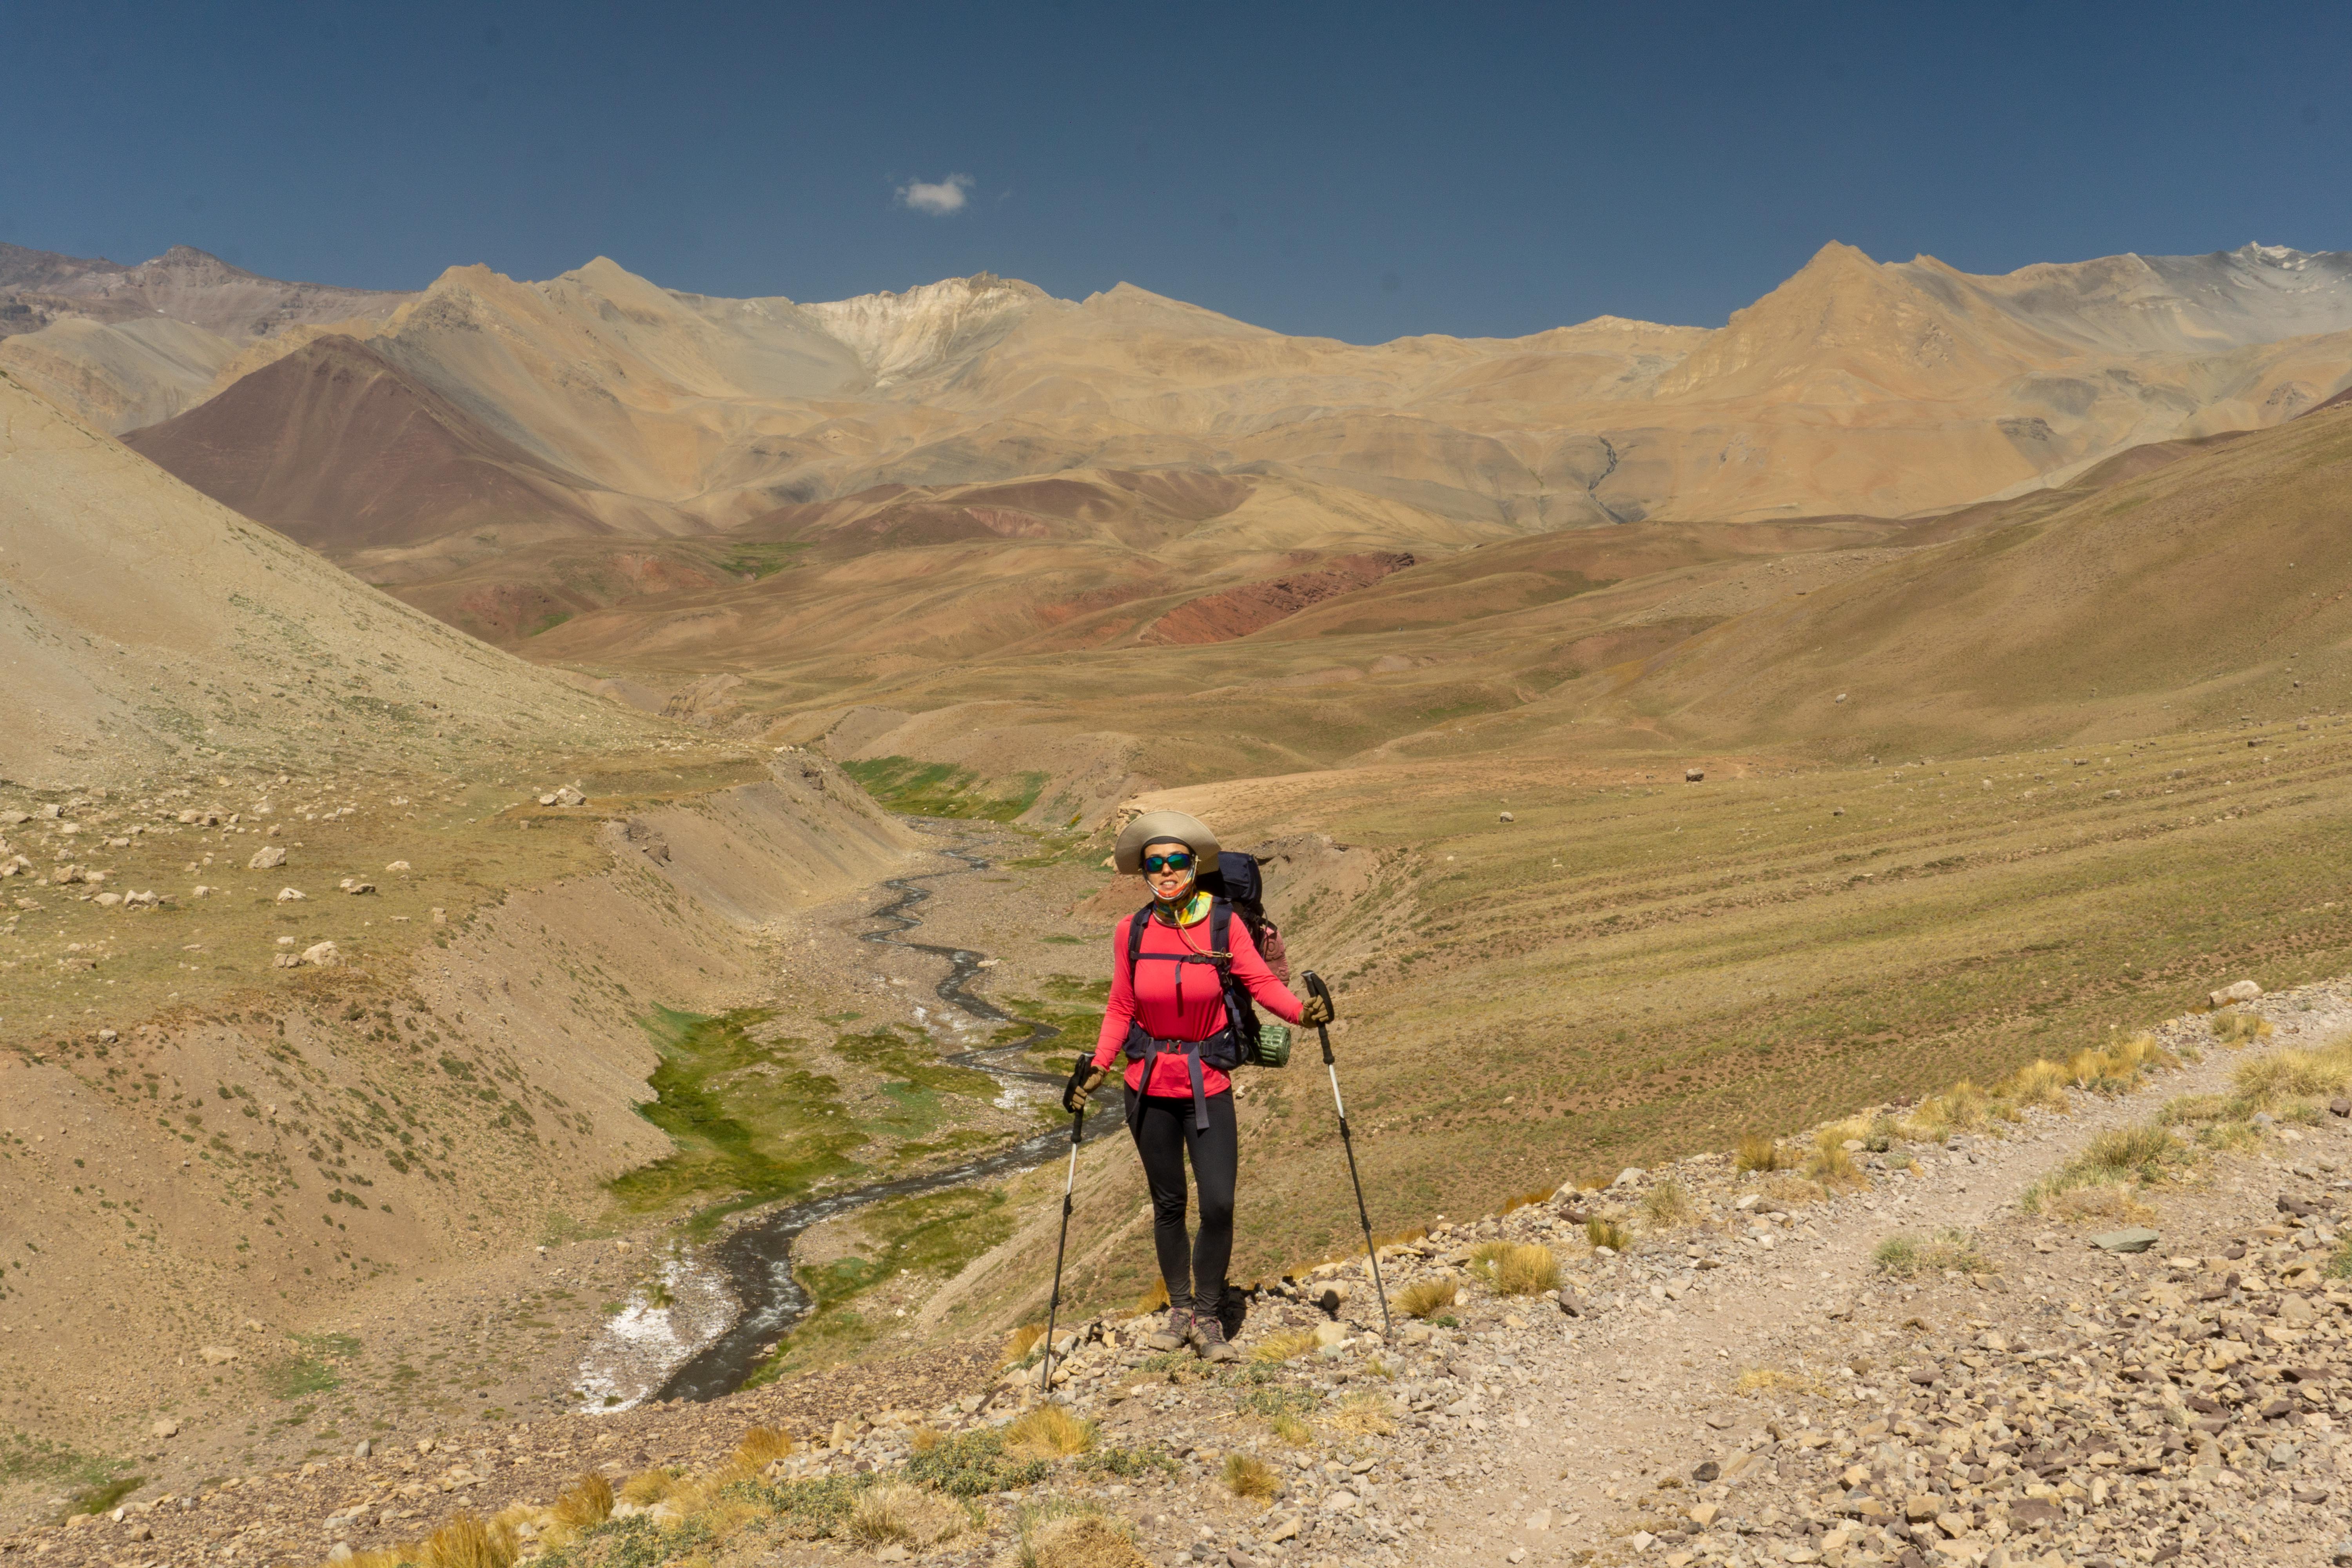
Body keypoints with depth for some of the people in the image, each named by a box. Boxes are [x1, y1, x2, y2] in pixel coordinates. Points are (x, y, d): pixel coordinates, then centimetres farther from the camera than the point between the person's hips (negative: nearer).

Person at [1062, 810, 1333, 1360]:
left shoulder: (1224, 924, -9)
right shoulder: (1132, 932, -3)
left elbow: (1261, 982, -8)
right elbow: (1121, 1010, 6)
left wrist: (1301, 1010, -26)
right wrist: (1097, 1066, -3)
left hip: (1209, 1086, -2)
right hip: (1149, 1086, 2)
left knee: (1218, 1205, -7)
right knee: (1168, 1203, 12)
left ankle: (1208, 1319, 12)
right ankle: (1180, 1310, 29)